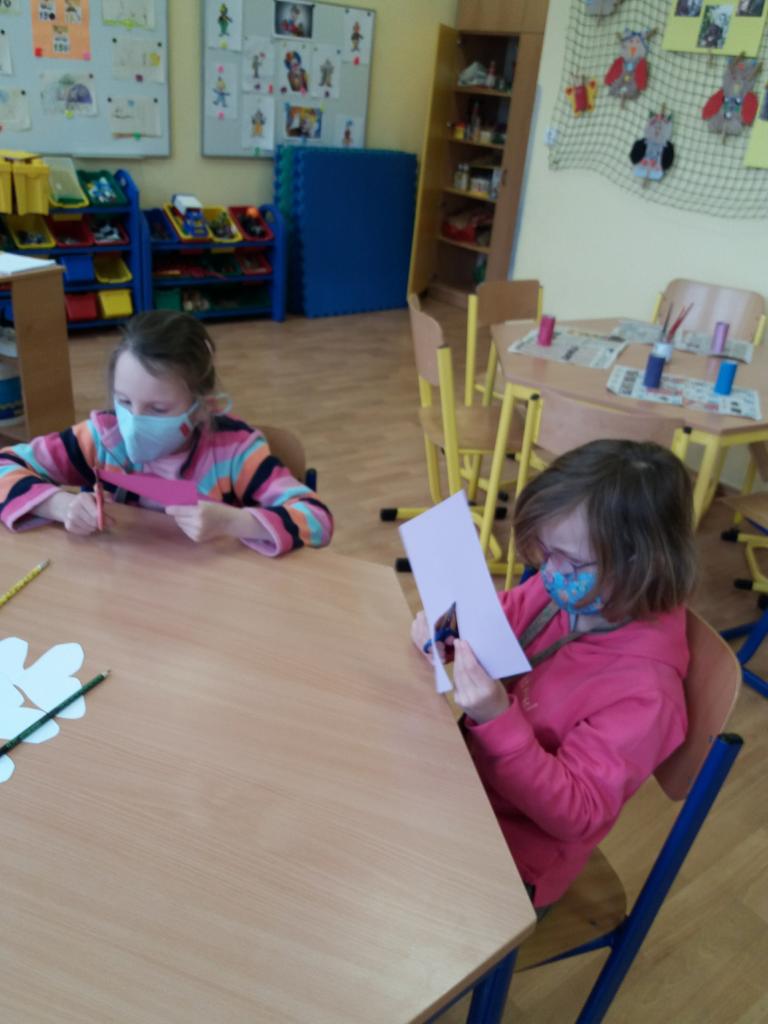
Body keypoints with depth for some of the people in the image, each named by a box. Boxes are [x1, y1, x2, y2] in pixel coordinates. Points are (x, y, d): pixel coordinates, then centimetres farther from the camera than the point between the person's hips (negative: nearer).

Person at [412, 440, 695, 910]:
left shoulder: (643, 692, -29)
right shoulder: (566, 592, -13)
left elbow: (575, 816, -27)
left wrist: (498, 720, -39)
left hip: (513, 850, -6)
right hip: (470, 766, 6)